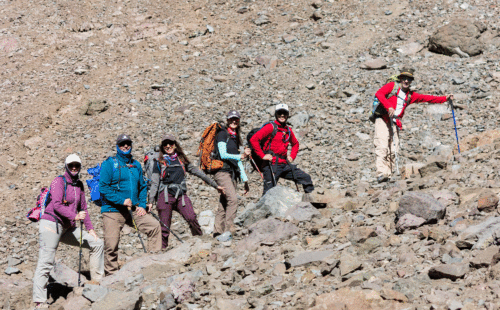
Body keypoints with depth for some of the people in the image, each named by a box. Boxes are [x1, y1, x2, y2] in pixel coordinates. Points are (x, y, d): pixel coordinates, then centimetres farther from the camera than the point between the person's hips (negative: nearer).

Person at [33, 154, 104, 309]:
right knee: (46, 262, -12)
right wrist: (74, 216, -29)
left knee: (97, 243, 6)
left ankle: (97, 280, 15)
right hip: (51, 224, -8)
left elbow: (83, 208, 21)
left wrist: (90, 228, 14)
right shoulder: (59, 181, -7)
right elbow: (56, 205, -20)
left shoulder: (79, 185, 15)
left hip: (68, 228, 8)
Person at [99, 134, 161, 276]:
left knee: (155, 225, -10)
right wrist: (122, 200, -18)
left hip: (133, 210, 5)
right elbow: (103, 188, -10)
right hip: (113, 211, -4)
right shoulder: (109, 164, -2)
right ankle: (111, 275, 9)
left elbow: (143, 187, 19)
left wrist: (142, 205, 4)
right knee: (111, 246, -5)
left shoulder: (136, 165, 15)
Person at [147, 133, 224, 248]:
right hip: (165, 195, -1)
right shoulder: (160, 163, 13)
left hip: (181, 195, 1)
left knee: (192, 218, -23)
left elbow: (198, 172, 23)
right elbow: (154, 183, 9)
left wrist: (215, 185, 24)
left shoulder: (182, 160, 20)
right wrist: (150, 201, -2)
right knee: (164, 227, -6)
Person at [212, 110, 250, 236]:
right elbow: (223, 155, -13)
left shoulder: (235, 138, 22)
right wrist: (241, 156, -20)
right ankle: (228, 230, -24)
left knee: (224, 204, 4)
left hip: (232, 173, 8)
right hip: (222, 171, -8)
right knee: (233, 199, -22)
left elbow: (238, 160, 24)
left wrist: (245, 179, 21)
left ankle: (217, 232, 5)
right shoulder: (222, 134, -2)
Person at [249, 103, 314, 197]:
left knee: (306, 178, -2)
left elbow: (295, 143, 36)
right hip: (272, 165, -6)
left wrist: (292, 156, 20)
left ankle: (310, 199, 8)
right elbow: (253, 139, -15)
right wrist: (262, 155, -14)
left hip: (285, 165, 6)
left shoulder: (288, 130, 15)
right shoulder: (271, 127, -6)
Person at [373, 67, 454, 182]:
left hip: (394, 124, 6)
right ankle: (381, 174, -27)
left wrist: (445, 98, 13)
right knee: (382, 147, -18)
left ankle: (388, 177, -2)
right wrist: (389, 107, -20)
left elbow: (427, 98, 19)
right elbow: (379, 93, -9)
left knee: (392, 151, -2)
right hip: (383, 120, -6)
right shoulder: (392, 86, 6)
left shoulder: (410, 95, 20)